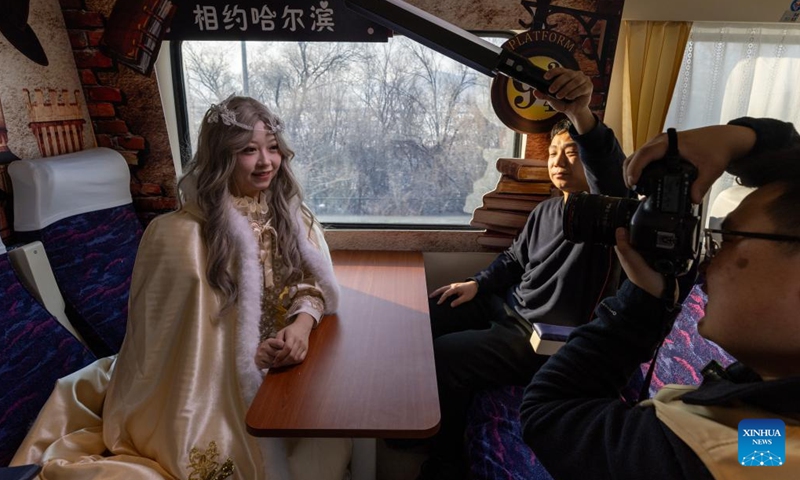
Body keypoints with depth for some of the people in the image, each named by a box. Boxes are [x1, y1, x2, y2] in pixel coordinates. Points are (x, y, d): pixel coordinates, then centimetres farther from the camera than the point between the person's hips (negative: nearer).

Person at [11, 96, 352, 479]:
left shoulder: (289, 213, 0)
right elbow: (183, 345, -10)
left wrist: (301, 324, -22)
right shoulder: (181, 235, -16)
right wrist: (251, 357, -17)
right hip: (218, 385, -4)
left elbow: (311, 283, -1)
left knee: (328, 443, -13)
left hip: (283, 369, 4)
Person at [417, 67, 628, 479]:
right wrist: (477, 284, 4)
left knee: (445, 355, -22)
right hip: (507, 306, 9)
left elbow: (610, 173, -39)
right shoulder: (545, 211, 10)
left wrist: (581, 115, -58)